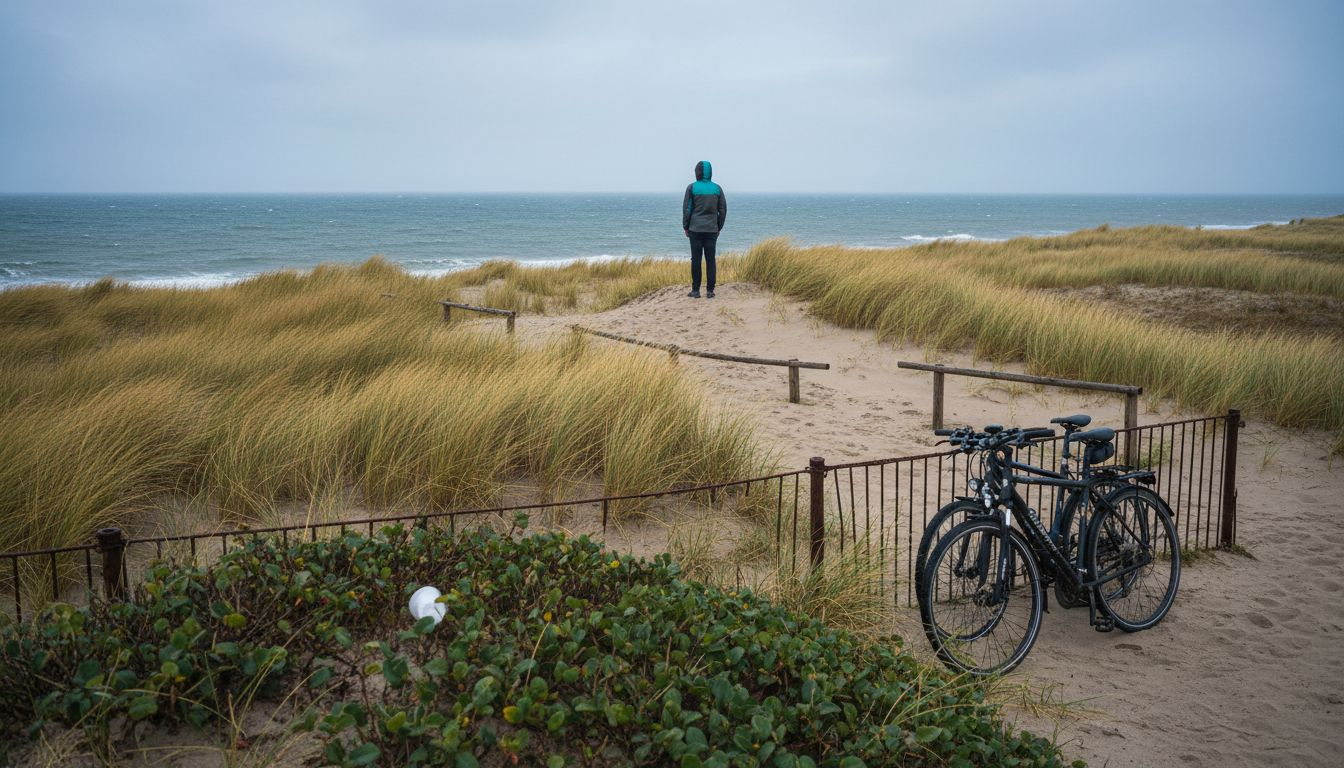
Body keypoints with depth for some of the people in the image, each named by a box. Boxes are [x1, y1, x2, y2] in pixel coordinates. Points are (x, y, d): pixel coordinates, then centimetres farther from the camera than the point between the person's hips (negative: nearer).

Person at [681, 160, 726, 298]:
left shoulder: (692, 188, -5)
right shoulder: (717, 188, 3)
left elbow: (687, 209, -4)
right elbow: (723, 210, 5)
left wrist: (685, 227, 6)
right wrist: (719, 227, 14)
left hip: (695, 229, -2)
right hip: (712, 230, 2)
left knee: (696, 260, 3)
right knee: (710, 260, 4)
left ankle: (695, 290, 4)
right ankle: (710, 291, 4)